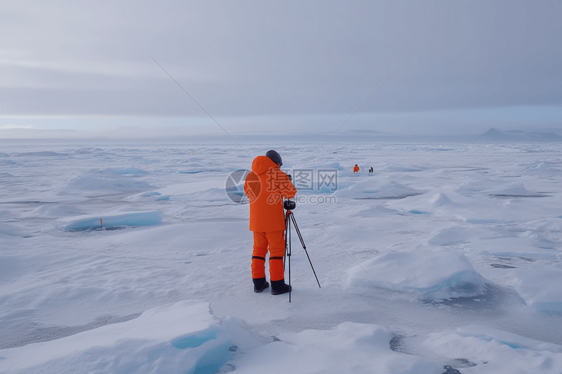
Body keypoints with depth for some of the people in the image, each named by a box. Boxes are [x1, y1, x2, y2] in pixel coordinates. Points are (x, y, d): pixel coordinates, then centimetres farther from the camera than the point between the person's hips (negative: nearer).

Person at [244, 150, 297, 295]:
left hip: (256, 221, 5)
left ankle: (258, 282, 18)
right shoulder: (278, 174, -9)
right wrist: (288, 182, 11)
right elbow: (290, 193, -7)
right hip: (273, 221, -5)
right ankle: (277, 284, 4)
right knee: (276, 251, 2)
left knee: (258, 249, 14)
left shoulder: (250, 175, 7)